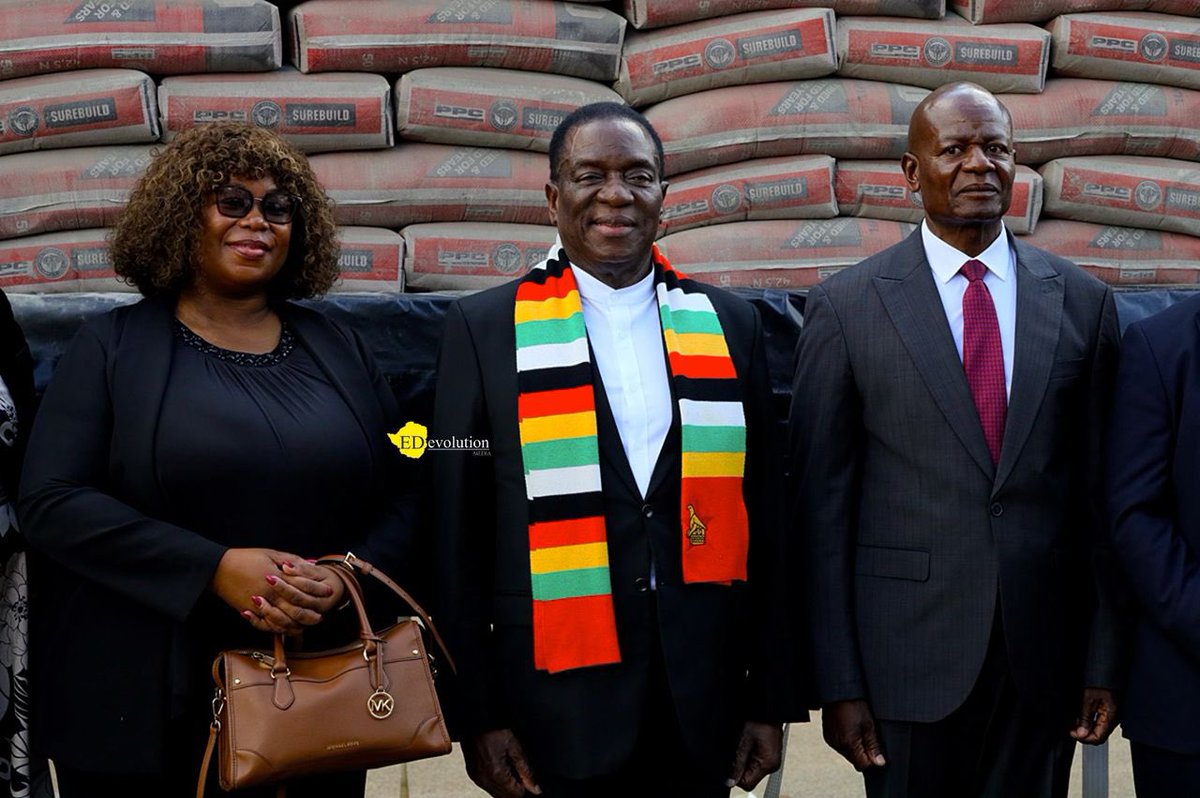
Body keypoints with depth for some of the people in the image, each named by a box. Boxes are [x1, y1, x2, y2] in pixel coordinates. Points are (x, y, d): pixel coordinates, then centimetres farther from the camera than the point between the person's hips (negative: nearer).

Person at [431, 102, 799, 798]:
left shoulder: (730, 325, 7)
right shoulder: (486, 328, 0)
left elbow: (762, 522, 8)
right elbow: (460, 534, 0)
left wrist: (770, 697, 7)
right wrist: (480, 713, -3)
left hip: (703, 704, 3)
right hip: (559, 707, -2)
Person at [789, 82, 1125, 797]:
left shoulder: (1083, 303, 5)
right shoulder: (845, 308, -3)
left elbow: (1100, 490, 6)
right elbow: (822, 501, -3)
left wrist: (1105, 663, 4)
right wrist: (839, 682, -6)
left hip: (1045, 660, 2)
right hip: (908, 652, -2)